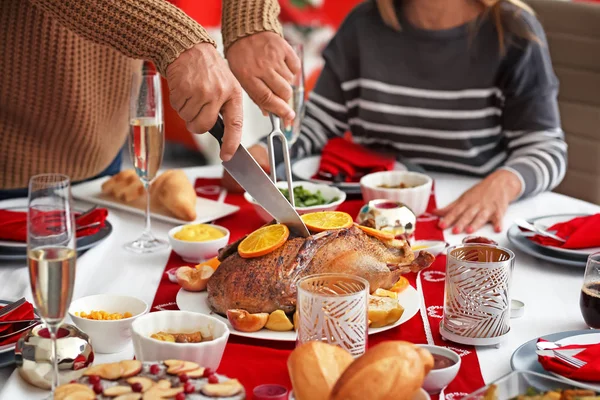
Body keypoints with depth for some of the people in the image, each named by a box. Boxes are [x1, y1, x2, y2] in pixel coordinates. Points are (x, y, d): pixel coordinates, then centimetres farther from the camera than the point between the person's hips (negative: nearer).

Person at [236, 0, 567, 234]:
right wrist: (266, 153, -12)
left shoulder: (512, 32, -6)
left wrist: (504, 183, -29)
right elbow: (319, 119, 9)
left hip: (467, 220, -2)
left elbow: (546, 147, -6)